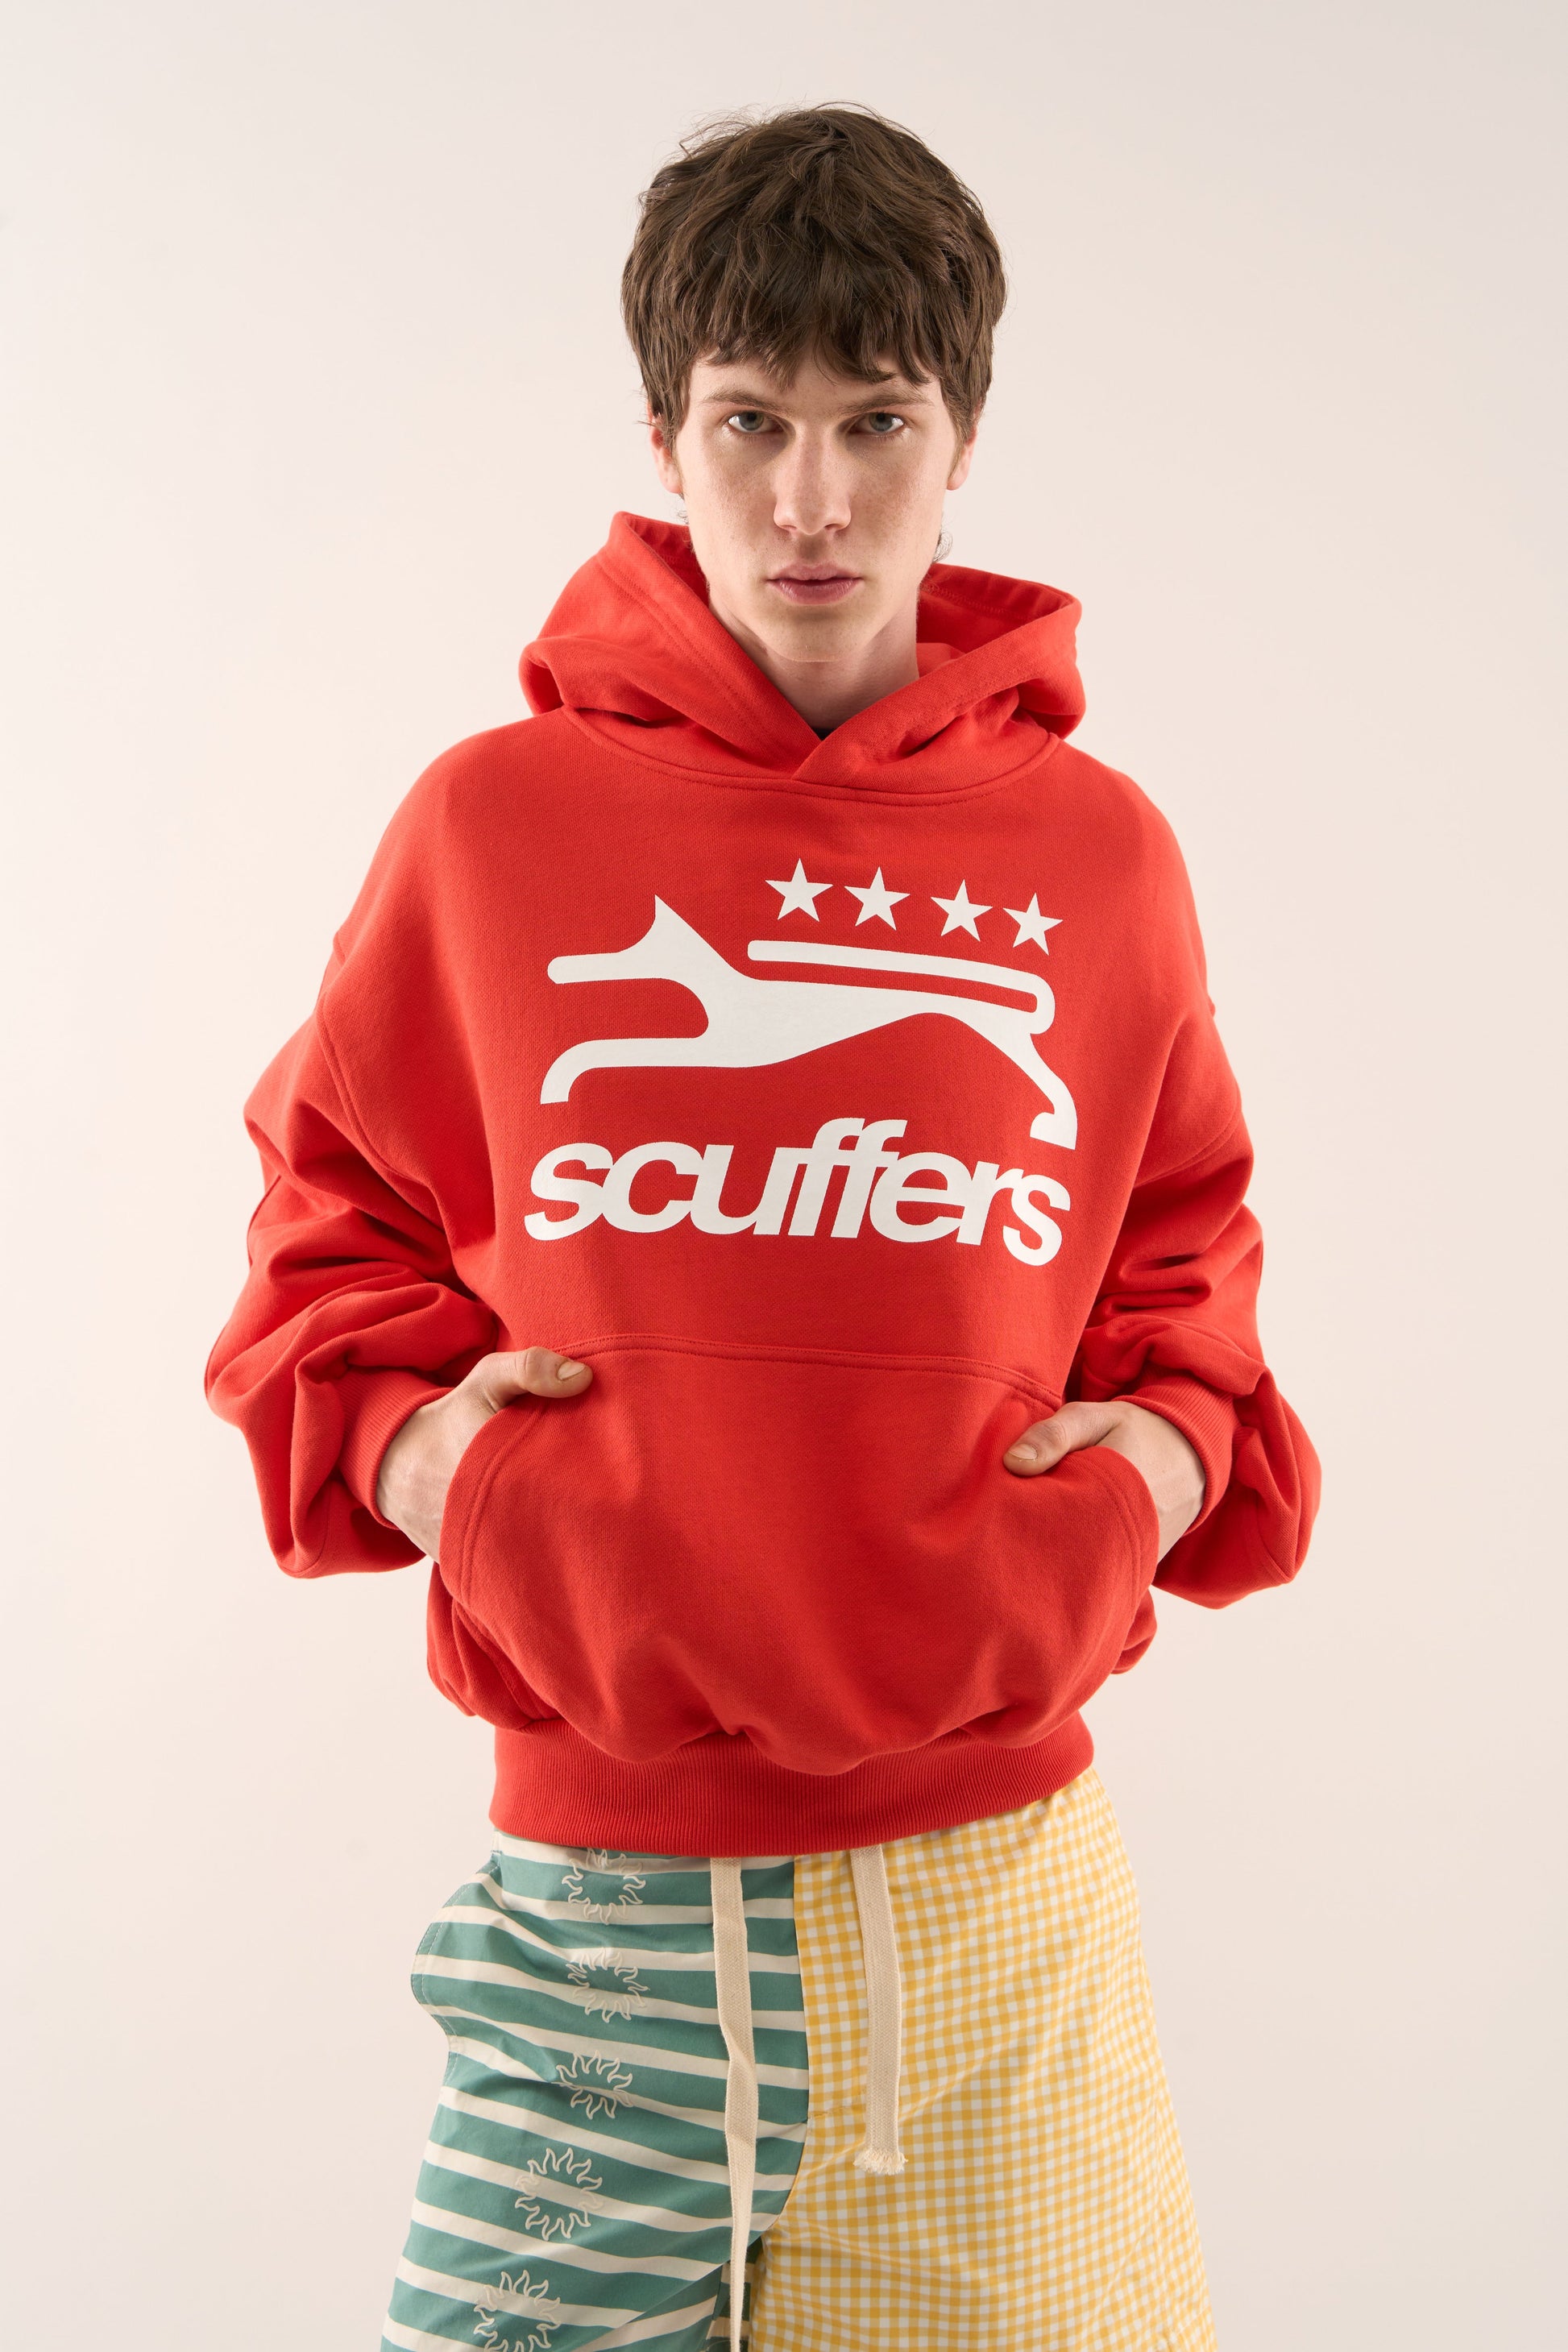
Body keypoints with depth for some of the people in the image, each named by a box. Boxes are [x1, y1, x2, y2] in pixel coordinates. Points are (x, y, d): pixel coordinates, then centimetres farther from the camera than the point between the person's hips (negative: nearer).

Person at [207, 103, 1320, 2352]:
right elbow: (331, 1223, 10)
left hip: (1001, 1883, 2)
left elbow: (1184, 1242, 16)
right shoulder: (495, 818, -1)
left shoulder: (1098, 850, 3)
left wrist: (1176, 1439, -1)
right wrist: (402, 1422, -7)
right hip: (598, 1883, -1)